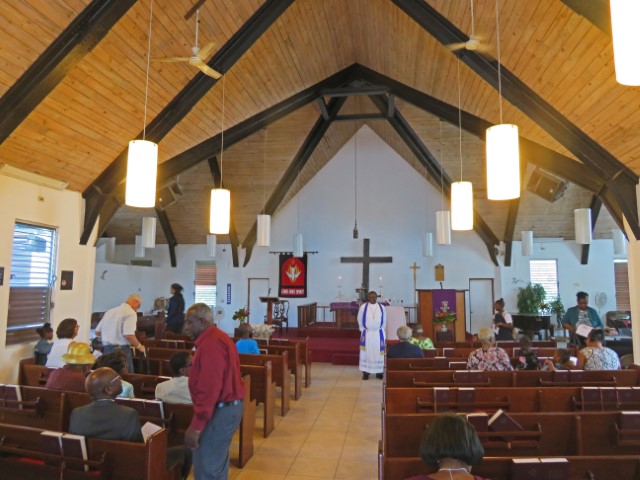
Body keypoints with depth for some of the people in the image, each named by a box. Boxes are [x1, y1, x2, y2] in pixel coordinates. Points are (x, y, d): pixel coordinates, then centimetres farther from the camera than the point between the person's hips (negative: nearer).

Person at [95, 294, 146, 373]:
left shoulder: (110, 311, 13)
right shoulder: (131, 313, -10)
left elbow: (97, 332, 17)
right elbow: (128, 335, -20)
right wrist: (139, 346, -6)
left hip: (107, 349, 8)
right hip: (122, 350, -8)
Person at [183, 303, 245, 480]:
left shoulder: (211, 344, -21)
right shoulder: (216, 337, 13)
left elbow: (209, 389, -25)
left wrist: (196, 426, -24)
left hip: (221, 409, -11)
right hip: (227, 406, 11)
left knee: (206, 466, -3)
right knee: (216, 461, 19)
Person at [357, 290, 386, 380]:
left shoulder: (382, 307, 1)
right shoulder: (363, 307, -3)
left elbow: (384, 321, 10)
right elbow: (360, 320, 4)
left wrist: (380, 330, 7)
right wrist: (363, 330, 2)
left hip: (378, 334, 1)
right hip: (367, 333, -1)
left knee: (378, 352, 3)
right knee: (366, 352, 1)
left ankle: (379, 372, 12)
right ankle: (365, 372, 6)